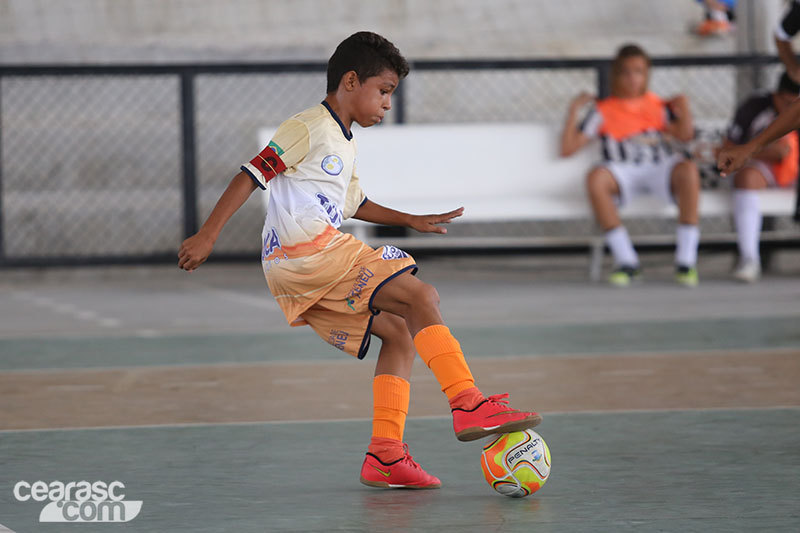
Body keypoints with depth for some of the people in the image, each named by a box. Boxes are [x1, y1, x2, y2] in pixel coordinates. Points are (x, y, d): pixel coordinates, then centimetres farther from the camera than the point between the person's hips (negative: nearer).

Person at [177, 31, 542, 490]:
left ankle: (385, 455, 4)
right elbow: (252, 175, -8)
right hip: (308, 250, -10)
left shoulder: (344, 145, 27)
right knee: (421, 298, -15)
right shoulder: (310, 128, -2)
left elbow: (353, 204, 43)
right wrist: (207, 236, -13)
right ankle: (469, 406, -23)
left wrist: (411, 221, 41)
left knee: (400, 334, 10)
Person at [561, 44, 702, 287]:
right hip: (623, 172, -1)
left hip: (660, 168, 1)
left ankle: (686, 260, -33)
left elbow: (684, 134, 5)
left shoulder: (656, 106, 22)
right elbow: (567, 149, 10)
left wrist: (683, 108, -2)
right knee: (596, 177, -35)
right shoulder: (604, 110, 18)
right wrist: (574, 111, 7)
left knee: (688, 170, -34)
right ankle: (626, 260, -31)